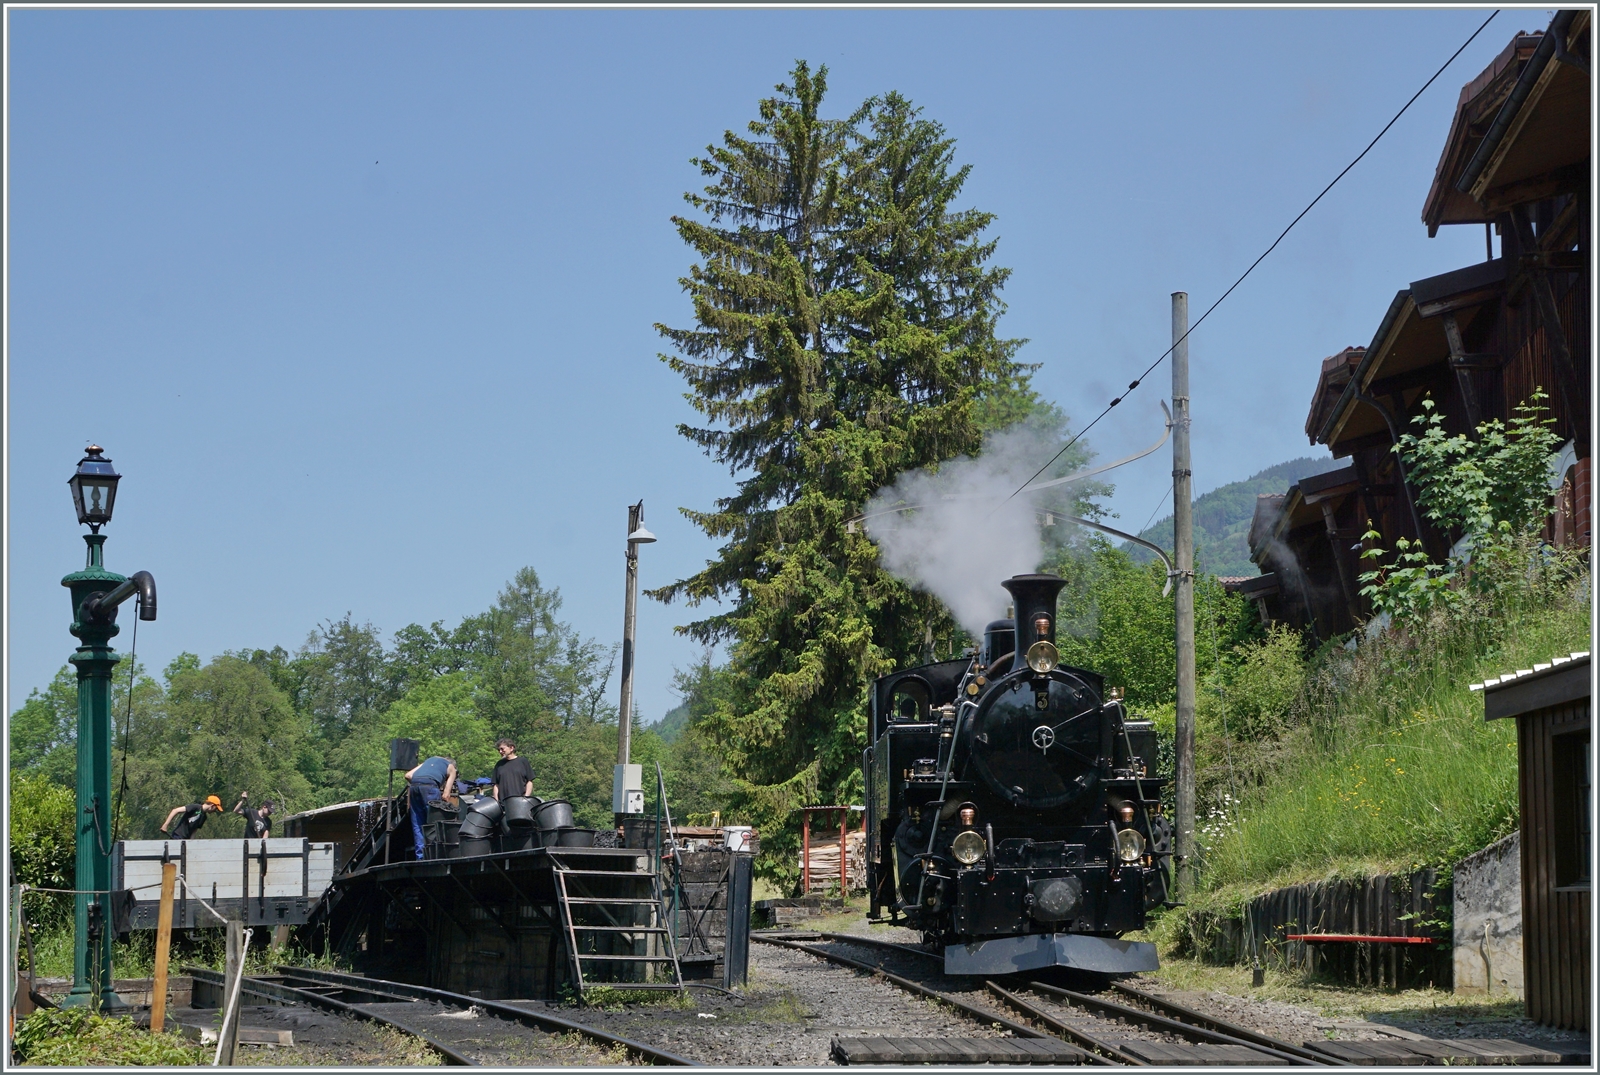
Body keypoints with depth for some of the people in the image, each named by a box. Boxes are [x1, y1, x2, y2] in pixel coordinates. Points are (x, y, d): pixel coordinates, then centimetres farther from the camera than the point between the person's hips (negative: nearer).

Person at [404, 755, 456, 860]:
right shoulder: (451, 768, 23)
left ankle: (420, 855, 4)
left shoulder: (429, 760, 36)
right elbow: (445, 795, 12)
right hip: (429, 785, -5)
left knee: (417, 824, 8)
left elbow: (408, 775, 22)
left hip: (414, 784, 5)